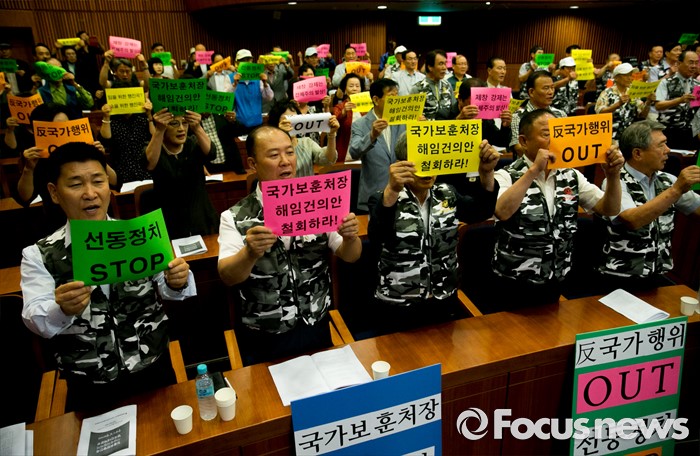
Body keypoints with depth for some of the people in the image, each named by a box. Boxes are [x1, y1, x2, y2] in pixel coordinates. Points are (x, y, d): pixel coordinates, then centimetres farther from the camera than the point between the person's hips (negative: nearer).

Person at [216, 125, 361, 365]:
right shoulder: (235, 217, -7)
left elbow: (350, 256, 0)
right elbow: (227, 276, -17)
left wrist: (350, 238, -22)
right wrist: (250, 254, -38)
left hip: (316, 331, 2)